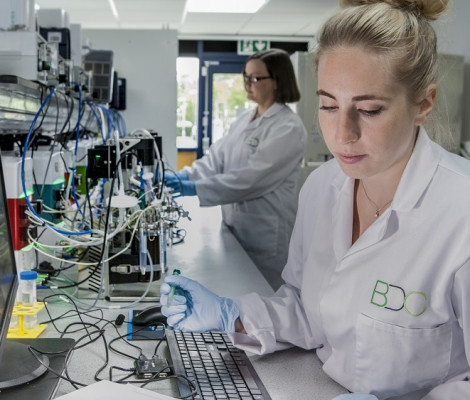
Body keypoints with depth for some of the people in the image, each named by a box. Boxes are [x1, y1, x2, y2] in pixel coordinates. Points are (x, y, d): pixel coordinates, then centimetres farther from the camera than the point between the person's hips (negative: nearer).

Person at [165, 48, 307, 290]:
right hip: (235, 225, 7)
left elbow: (252, 177, -23)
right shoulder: (244, 119, 10)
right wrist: (185, 176, -12)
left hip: (265, 233, -7)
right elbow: (217, 157, 5)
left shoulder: (288, 127, -16)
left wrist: (196, 188, -25)